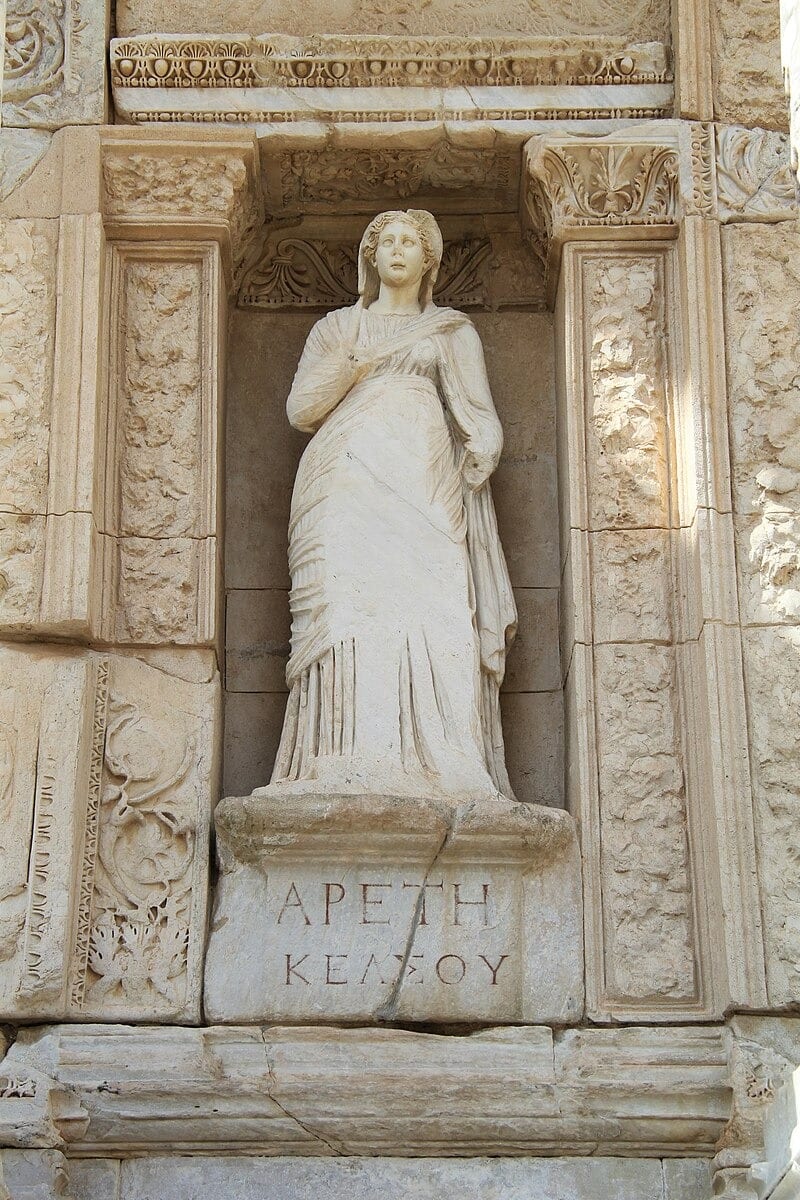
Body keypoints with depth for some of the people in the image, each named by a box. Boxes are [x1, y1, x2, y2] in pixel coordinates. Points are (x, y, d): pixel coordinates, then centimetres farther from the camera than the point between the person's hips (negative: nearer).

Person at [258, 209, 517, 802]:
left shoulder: (452, 331, 21)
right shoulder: (336, 327, 24)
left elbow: (481, 424, 14)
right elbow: (301, 407, 11)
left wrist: (471, 470, -4)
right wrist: (356, 363, -2)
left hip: (423, 489, 0)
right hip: (347, 489, 1)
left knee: (429, 614, -18)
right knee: (350, 615, -17)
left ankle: (433, 766, -24)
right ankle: (350, 769, -24)